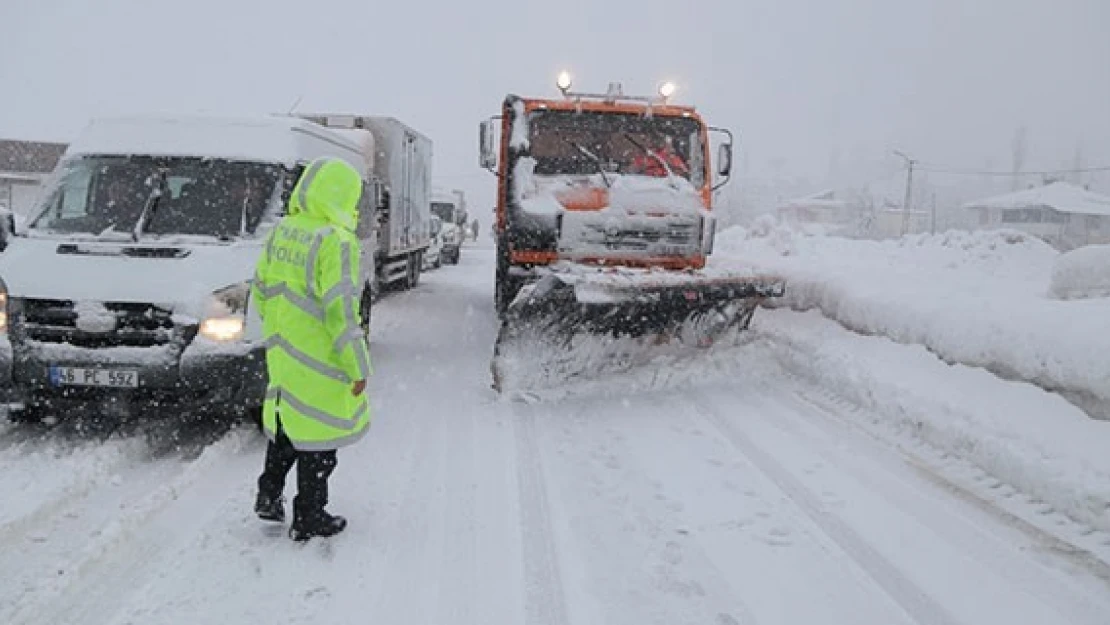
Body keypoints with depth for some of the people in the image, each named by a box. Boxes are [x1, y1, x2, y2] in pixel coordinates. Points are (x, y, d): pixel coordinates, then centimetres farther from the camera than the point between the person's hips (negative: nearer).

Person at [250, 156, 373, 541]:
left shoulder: (281, 231, 5)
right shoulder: (336, 241, -21)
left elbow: (261, 290, 14)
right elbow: (340, 309, -23)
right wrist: (357, 366, -17)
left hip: (282, 351, 8)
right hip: (320, 360, -8)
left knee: (286, 422, 25)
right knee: (318, 433, 5)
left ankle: (269, 497, 34)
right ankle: (308, 519, 17)